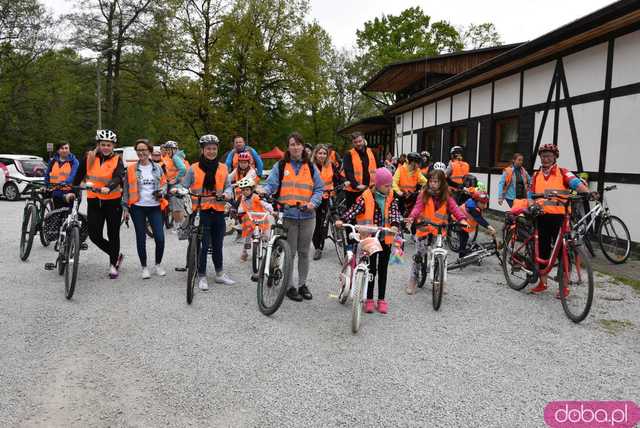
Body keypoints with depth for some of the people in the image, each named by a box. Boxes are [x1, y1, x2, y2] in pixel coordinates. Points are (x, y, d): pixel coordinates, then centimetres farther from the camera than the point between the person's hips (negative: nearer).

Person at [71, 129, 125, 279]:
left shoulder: (117, 160, -5)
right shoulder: (89, 157, 2)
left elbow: (118, 178, -21)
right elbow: (79, 175, 10)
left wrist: (108, 188, -39)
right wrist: (72, 191, 7)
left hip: (113, 201, -2)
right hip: (94, 201, 3)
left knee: (113, 234, 6)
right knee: (94, 235, -1)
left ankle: (113, 264, 25)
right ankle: (116, 255, 24)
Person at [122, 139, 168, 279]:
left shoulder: (157, 168, 6)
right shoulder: (131, 168, 3)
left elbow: (164, 183, 14)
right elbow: (126, 189, 5)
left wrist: (161, 192, -8)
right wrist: (125, 208, 1)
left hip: (155, 207, 1)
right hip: (138, 208, 0)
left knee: (160, 238, -6)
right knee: (141, 238, 5)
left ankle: (158, 265, 17)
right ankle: (144, 268, 19)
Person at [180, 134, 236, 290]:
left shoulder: (223, 168, 7)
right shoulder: (194, 169, -2)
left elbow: (227, 186, 13)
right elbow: (183, 186, 0)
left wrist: (227, 194, -7)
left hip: (218, 211, 3)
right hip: (201, 211, -3)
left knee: (217, 245, 15)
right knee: (203, 246, -2)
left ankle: (220, 274, 29)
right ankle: (202, 277, 12)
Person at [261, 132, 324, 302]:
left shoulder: (310, 167, 9)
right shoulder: (280, 166, 4)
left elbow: (319, 188, 9)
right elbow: (271, 184, -1)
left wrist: (313, 202, -9)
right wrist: (264, 190, -23)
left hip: (307, 215, 2)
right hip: (288, 215, -2)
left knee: (304, 252, 11)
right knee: (290, 252, 1)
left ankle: (302, 284, 25)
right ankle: (290, 286, 14)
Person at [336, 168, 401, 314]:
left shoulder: (391, 197, 1)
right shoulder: (366, 197, -9)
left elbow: (394, 212, -11)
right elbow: (354, 209, -17)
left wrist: (395, 225, -31)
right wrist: (342, 220, -33)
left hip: (385, 238, 3)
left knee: (382, 270, 11)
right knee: (371, 269, 2)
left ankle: (381, 300, 21)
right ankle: (369, 299, 14)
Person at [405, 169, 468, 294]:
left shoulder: (446, 197, 1)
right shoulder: (424, 194, -3)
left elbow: (454, 208, -11)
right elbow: (418, 207, -15)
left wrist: (462, 219, -29)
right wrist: (412, 217, -34)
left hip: (440, 230, 1)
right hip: (424, 229, -1)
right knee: (419, 255, 1)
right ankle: (412, 280, 17)